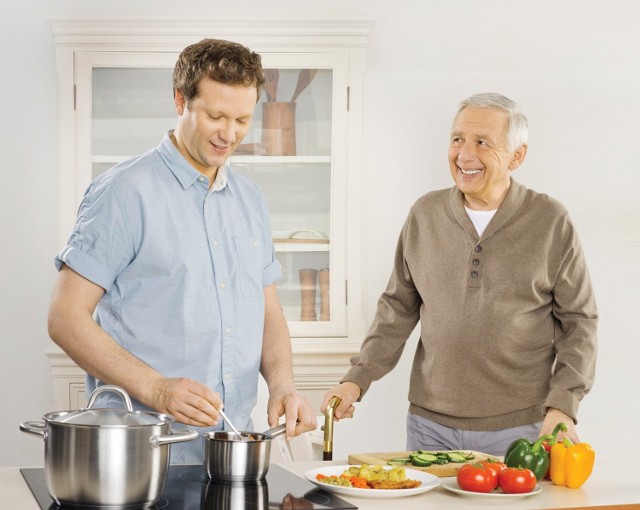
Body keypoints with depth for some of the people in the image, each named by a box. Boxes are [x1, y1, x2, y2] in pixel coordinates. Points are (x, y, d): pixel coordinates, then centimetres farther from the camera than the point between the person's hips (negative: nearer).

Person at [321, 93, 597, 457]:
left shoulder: (550, 222, -3)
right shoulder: (426, 214, 5)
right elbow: (399, 309, 11)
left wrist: (562, 407, -10)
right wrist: (357, 379, 1)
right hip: (430, 424, 3)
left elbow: (579, 321, 0)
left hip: (520, 428, -2)